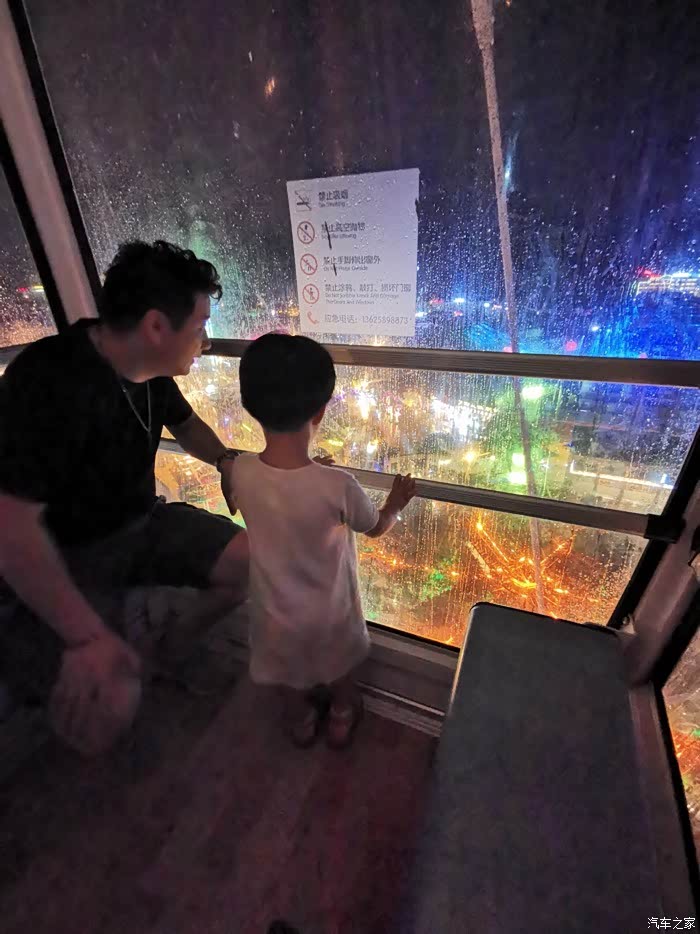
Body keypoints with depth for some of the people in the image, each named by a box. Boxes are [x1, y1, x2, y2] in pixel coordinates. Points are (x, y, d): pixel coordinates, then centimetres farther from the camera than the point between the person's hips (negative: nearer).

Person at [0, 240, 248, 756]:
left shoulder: (152, 371, -2)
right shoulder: (50, 382, -28)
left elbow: (185, 423, 20)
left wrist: (225, 460, 0)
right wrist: (88, 635, -29)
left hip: (140, 524, 8)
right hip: (55, 563, -7)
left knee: (250, 561, -4)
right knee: (108, 702, -26)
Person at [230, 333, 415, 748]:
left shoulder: (241, 471, -24)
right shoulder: (338, 486, -34)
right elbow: (377, 527, -11)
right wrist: (397, 502, 8)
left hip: (276, 609, 3)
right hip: (329, 612, -2)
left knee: (291, 671, 33)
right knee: (339, 671, 31)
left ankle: (302, 721, 59)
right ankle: (342, 720, 57)